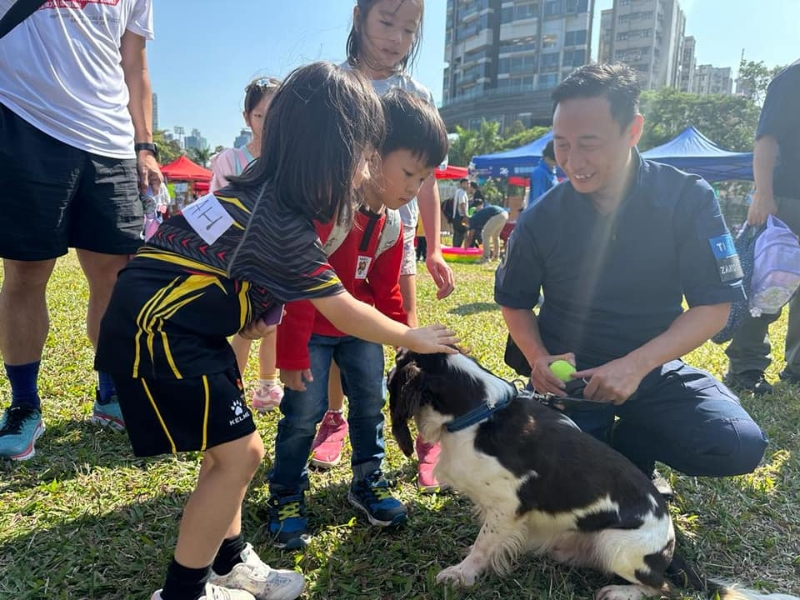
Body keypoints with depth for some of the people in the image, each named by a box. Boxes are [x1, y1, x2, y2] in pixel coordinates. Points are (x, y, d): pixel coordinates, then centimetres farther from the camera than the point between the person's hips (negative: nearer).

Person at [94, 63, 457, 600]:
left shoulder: (264, 192, 3)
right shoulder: (282, 223, -24)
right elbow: (347, 314, -16)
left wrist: (252, 309, 4)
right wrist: (415, 339, -3)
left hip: (179, 322, 9)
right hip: (156, 331, -9)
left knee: (230, 448, 13)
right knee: (239, 453, -6)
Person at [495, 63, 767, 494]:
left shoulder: (687, 200, -13)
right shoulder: (541, 219, -12)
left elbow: (714, 304, -12)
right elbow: (514, 301, 4)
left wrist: (635, 365, -26)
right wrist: (539, 358, -17)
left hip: (653, 371, 1)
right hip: (569, 377, 0)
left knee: (738, 445, -22)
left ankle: (628, 445, 6)